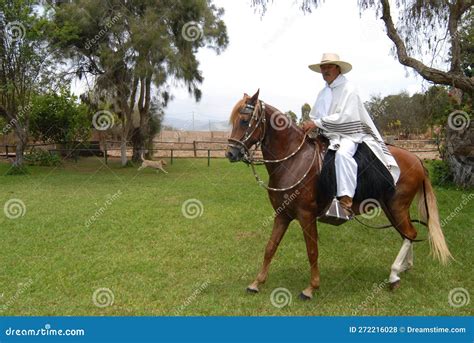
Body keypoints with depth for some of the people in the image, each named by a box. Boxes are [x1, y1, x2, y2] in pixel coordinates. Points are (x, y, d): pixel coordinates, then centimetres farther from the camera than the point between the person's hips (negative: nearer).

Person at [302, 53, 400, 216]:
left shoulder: (348, 89, -6)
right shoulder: (323, 93, 16)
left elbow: (343, 117, -18)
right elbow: (314, 116, 16)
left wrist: (317, 123, -22)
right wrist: (308, 126, -8)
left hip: (348, 135, -8)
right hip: (327, 136, 8)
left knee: (342, 154, -38)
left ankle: (346, 202, -42)